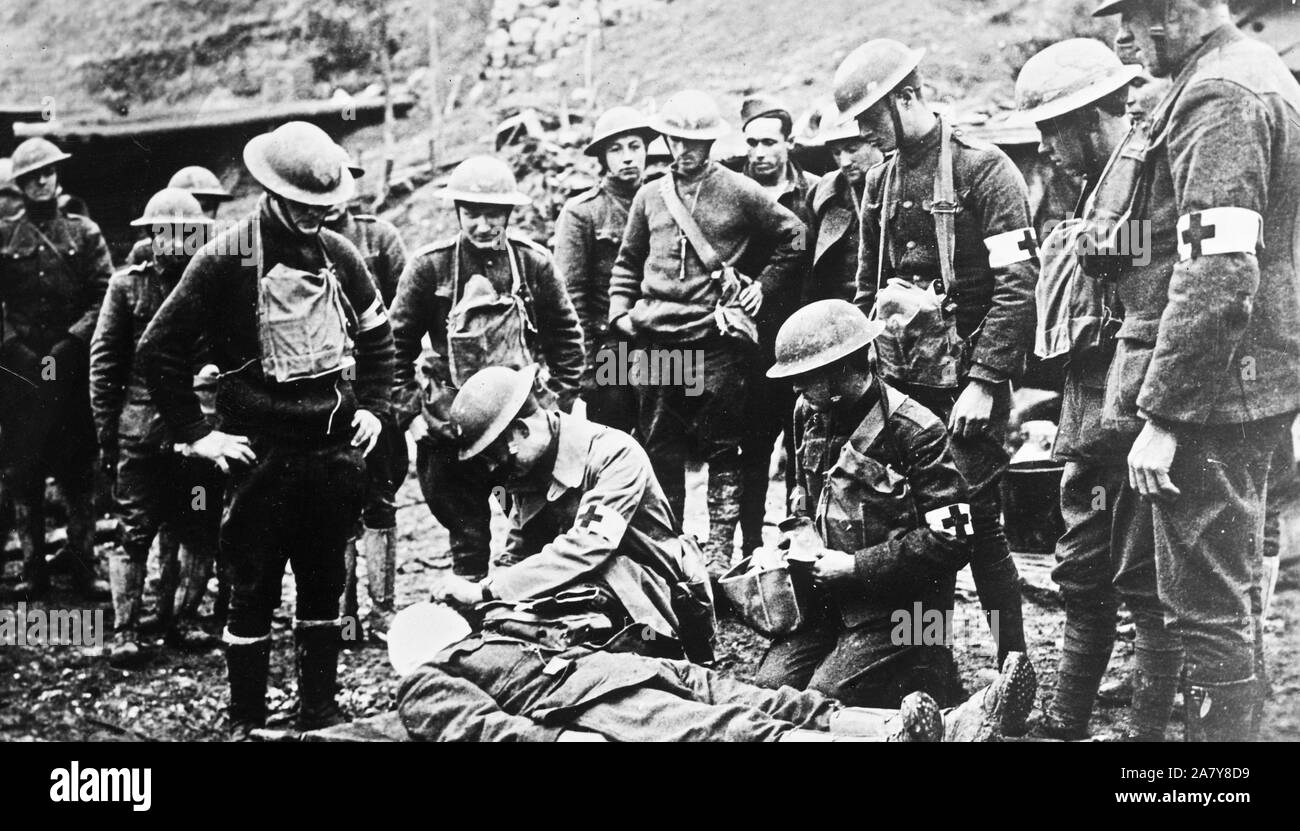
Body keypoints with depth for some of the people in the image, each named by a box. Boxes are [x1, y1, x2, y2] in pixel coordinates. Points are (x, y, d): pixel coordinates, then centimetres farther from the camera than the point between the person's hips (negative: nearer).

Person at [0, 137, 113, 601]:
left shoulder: (84, 234, 8)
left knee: (79, 473, 0)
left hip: (72, 366, 0)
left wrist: (73, 340, -9)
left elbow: (104, 296, 1)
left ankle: (84, 567, 5)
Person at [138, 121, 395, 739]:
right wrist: (196, 434, -6)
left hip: (334, 450, 4)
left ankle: (320, 713, 24)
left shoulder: (339, 255, 5)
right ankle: (246, 723, 14)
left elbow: (377, 336, 21)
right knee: (254, 589, 3)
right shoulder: (225, 261, -9)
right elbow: (158, 351, -5)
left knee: (325, 584, 12)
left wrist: (371, 408, 11)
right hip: (261, 453, -4)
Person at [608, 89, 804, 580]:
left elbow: (793, 236, 8)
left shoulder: (740, 193, 1)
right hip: (657, 340, 4)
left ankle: (720, 548, 5)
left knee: (723, 449, -1)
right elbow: (628, 262, 21)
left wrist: (763, 287, 3)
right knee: (659, 450, 8)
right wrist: (621, 310, 9)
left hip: (718, 341, -4)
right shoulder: (650, 197, 12)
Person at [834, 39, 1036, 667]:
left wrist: (984, 381, -18)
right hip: (897, 376, 6)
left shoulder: (984, 169, -8)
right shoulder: (881, 179, 13)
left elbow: (1017, 286, -13)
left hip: (963, 378, -6)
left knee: (978, 523, -5)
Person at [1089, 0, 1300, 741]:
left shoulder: (1219, 97, -17)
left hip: (1209, 397, -10)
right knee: (1228, 593, 19)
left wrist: (1163, 414, -23)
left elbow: (1218, 274, -25)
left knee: (1209, 610, -3)